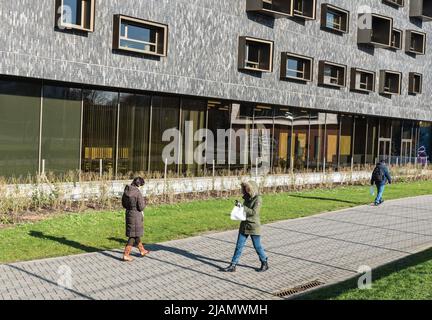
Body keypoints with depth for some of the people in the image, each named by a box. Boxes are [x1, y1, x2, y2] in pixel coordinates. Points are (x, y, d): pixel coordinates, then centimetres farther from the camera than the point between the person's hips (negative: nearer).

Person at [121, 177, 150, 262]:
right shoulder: (138, 192, -20)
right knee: (133, 235, 3)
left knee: (136, 233, 21)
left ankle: (142, 250, 37)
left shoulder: (126, 191, 1)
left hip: (128, 213, 8)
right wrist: (143, 203, 1)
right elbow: (141, 207, -18)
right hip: (136, 215, -8)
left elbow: (124, 204, 10)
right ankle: (126, 255, 3)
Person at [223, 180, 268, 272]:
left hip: (254, 227, -7)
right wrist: (239, 205, -2)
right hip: (244, 225, 7)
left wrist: (242, 206, -22)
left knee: (257, 246, 6)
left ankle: (265, 263, 25)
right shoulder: (247, 198, 9)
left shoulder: (258, 199, -14)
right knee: (239, 246, 6)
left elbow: (254, 212, -22)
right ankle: (233, 265, 10)